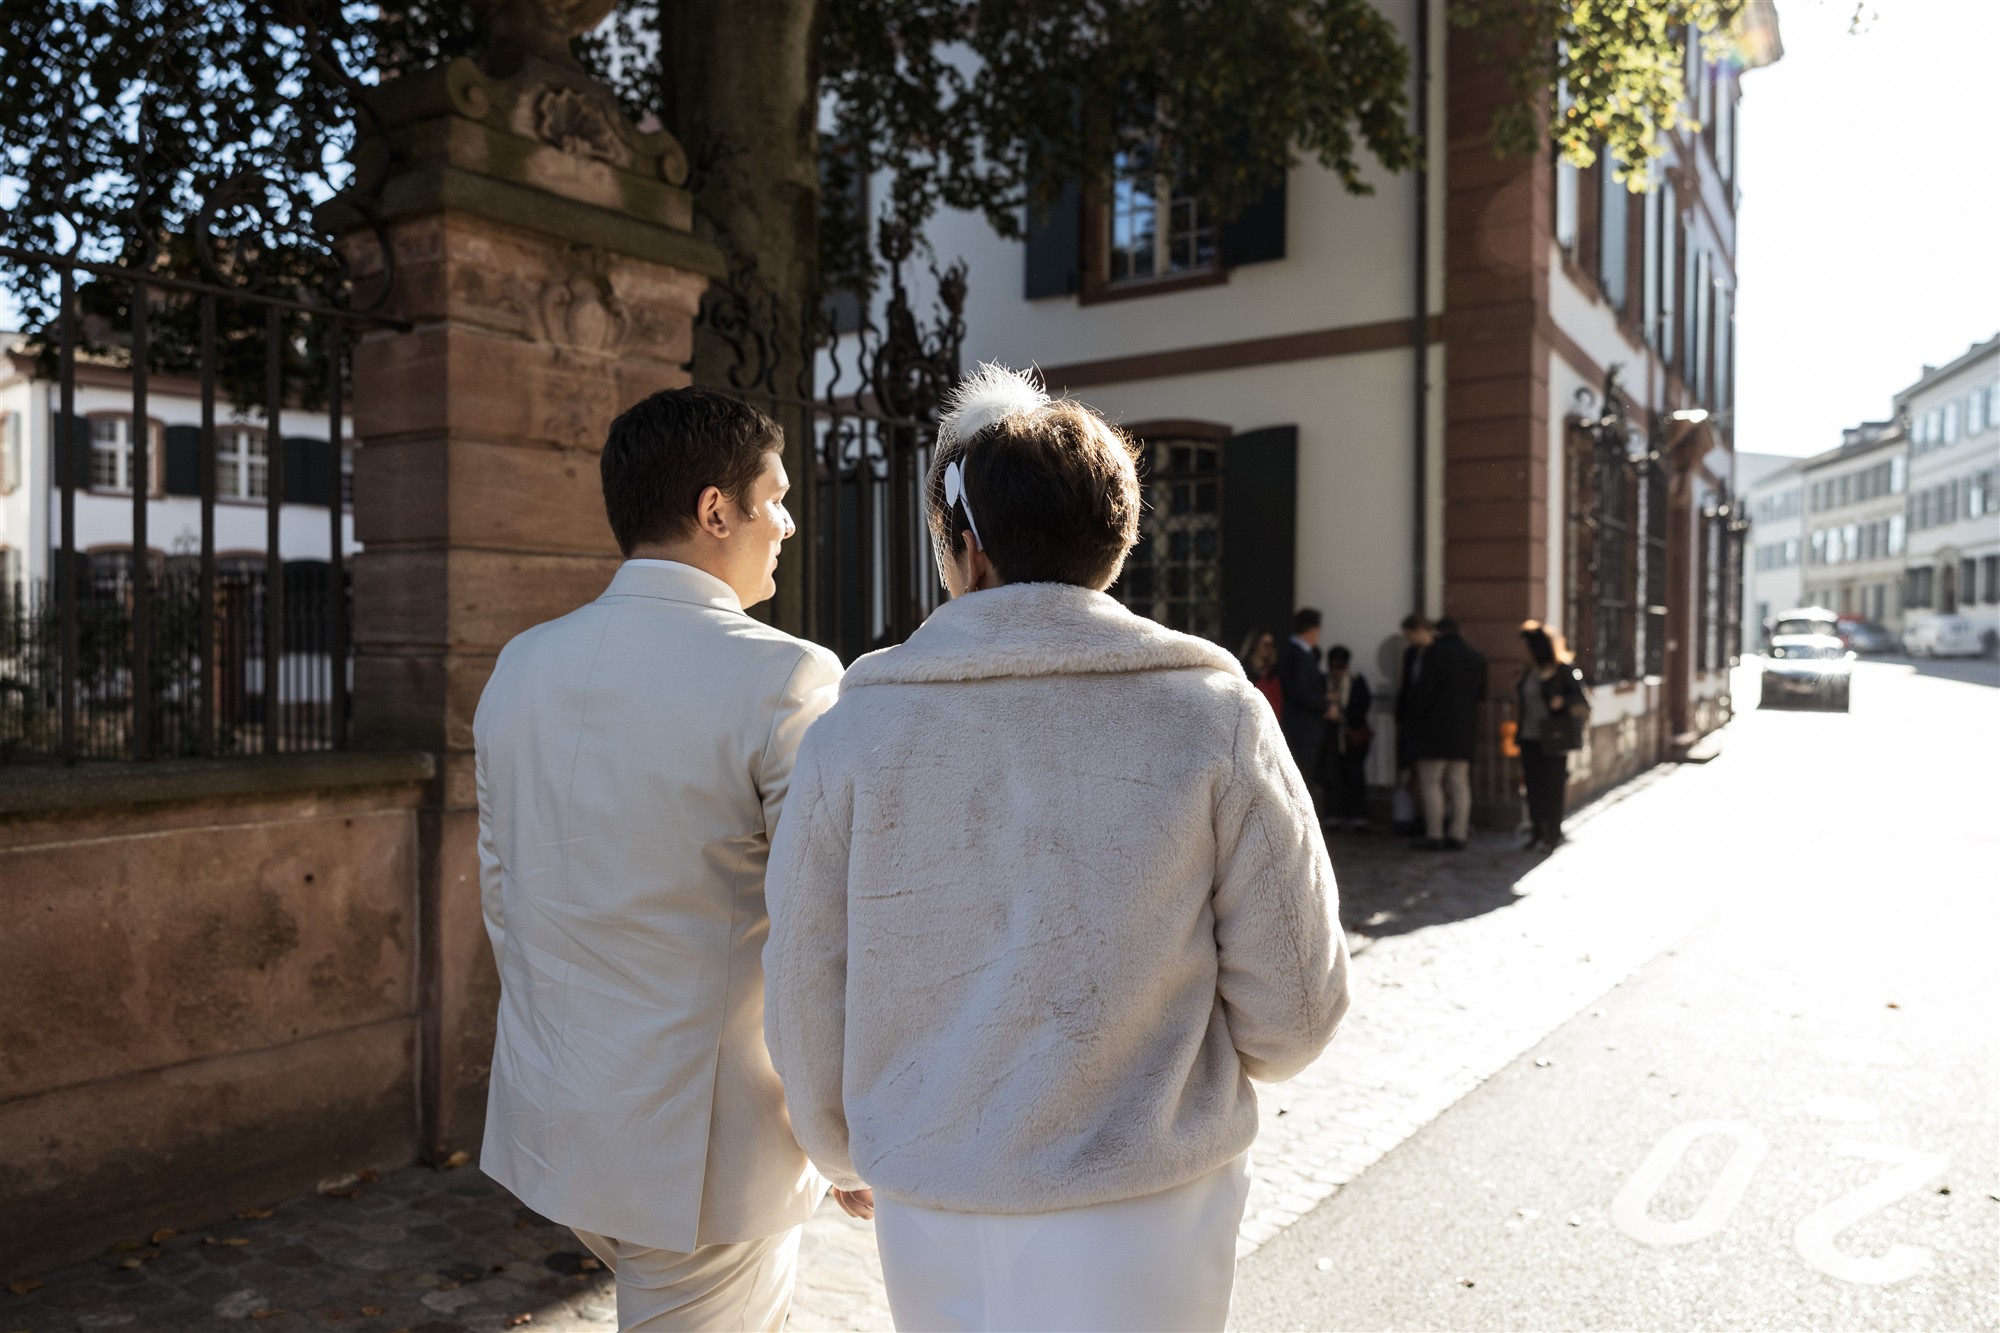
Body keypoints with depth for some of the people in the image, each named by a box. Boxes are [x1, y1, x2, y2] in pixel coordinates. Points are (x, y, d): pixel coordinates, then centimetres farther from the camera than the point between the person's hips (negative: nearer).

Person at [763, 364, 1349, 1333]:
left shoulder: (852, 736, -10)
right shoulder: (1215, 718, -12)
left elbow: (805, 1010, -3)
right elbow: (1290, 1016, -9)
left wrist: (848, 1153, 17)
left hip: (929, 1226, 2)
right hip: (1149, 1225, -1)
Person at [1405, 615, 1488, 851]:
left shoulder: (1434, 653, -10)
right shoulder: (1478, 657, 8)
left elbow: (1424, 692, -14)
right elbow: (1481, 693, 13)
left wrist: (1415, 718, -3)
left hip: (1435, 727, -5)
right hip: (1465, 729, 5)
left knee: (1431, 782, 1)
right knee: (1459, 783, 10)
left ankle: (1434, 835, -1)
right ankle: (1459, 835, 8)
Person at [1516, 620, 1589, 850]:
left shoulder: (1564, 671, -11)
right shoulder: (1529, 673, 9)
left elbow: (1582, 699, -10)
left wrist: (1563, 702, -25)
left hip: (1553, 740, -6)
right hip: (1530, 738, 6)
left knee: (1553, 787, 2)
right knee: (1534, 786, 9)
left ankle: (1553, 835, 12)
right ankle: (1538, 832, 20)